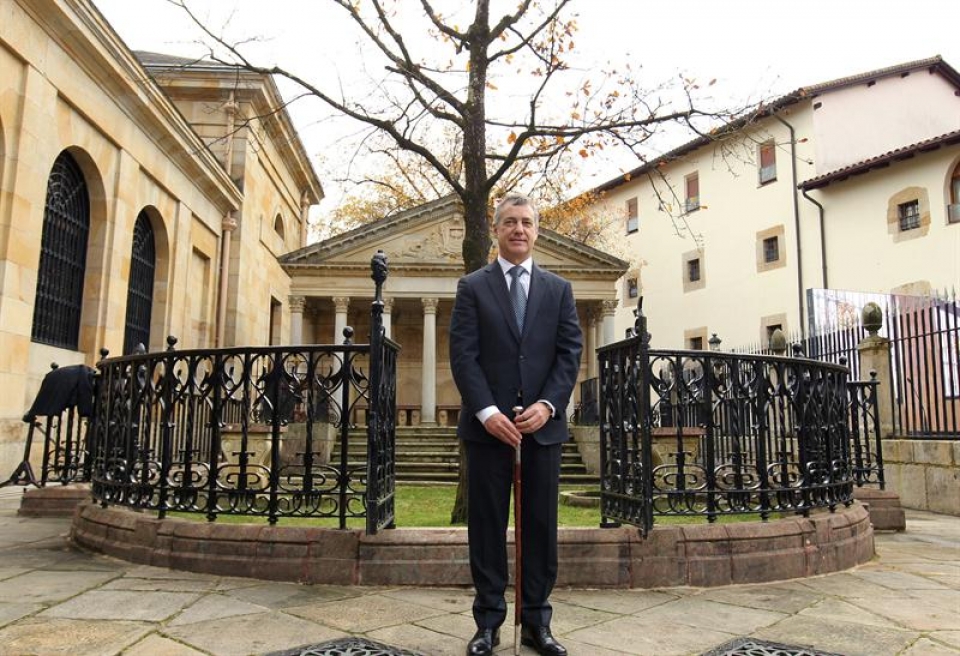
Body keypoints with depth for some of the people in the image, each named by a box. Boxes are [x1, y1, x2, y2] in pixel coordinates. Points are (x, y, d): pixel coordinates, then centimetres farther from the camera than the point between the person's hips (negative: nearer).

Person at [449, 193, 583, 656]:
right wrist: (487, 411, -15)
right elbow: (463, 355, -3)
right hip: (487, 422, -1)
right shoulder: (472, 286, 6)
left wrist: (548, 404, -11)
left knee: (540, 523, 7)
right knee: (487, 523, 5)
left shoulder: (558, 289, 12)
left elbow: (570, 353, 4)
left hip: (543, 422, 2)